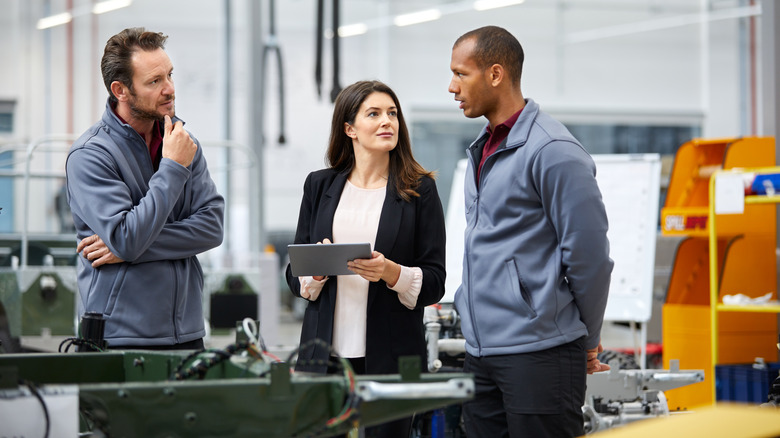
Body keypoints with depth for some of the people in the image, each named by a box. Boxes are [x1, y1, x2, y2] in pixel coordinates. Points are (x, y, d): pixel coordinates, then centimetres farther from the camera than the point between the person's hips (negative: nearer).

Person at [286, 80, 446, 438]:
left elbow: (435, 283, 1)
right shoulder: (320, 186, 11)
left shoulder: (419, 189, 3)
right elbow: (294, 274, 13)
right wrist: (315, 270, -10)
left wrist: (390, 272, -18)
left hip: (391, 354, -2)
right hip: (326, 352, 2)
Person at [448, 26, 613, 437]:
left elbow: (588, 254, -13)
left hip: (539, 354, -9)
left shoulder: (552, 151, -13)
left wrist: (586, 340, -3)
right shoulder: (482, 150, 16)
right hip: (480, 353, 9)